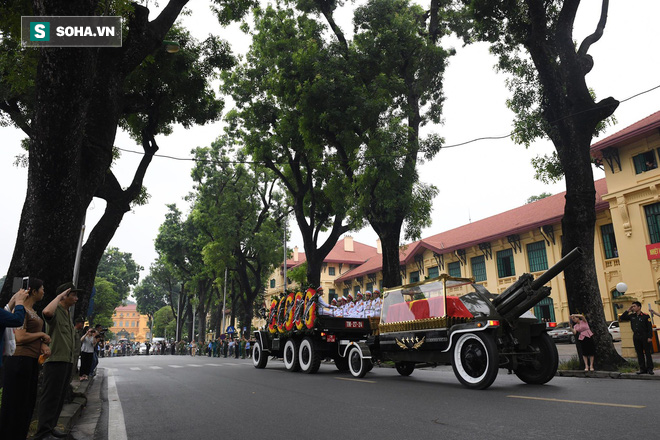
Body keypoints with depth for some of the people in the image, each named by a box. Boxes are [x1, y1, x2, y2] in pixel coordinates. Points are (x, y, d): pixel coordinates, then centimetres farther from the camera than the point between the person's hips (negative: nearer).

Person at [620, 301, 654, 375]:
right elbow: (621, 318, 13)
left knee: (647, 353, 0)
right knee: (639, 353, 7)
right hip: (636, 337, 5)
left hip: (644, 337, -5)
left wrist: (649, 337, -12)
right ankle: (642, 369, 13)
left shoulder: (645, 316, -4)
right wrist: (628, 311, 6)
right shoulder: (632, 316, 9)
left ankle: (650, 369, 8)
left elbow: (650, 327, -5)